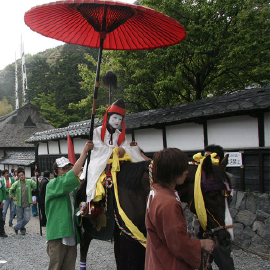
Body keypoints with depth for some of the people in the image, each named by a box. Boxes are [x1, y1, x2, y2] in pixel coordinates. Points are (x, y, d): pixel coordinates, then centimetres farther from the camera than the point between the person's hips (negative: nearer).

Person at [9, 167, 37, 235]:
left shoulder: (29, 181, -5)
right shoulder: (16, 184, -4)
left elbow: (36, 186, -15)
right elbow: (11, 190, 12)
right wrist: (13, 197, 0)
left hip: (27, 204, 0)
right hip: (19, 204, 0)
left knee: (27, 219, -5)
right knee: (19, 219, 9)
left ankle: (16, 227, 13)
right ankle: (22, 230, 28)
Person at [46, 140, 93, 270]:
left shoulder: (72, 188, 19)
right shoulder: (52, 185, -5)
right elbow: (71, 176, -21)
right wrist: (84, 152, -23)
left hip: (71, 234, 7)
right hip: (57, 235, -6)